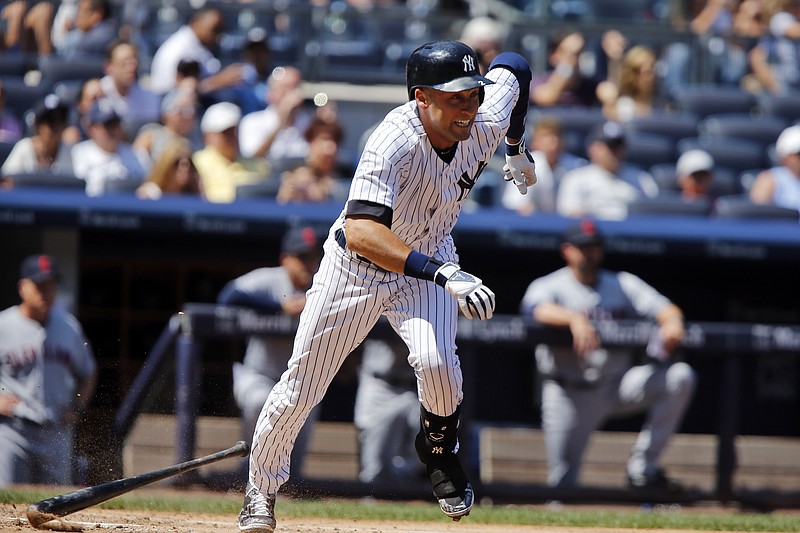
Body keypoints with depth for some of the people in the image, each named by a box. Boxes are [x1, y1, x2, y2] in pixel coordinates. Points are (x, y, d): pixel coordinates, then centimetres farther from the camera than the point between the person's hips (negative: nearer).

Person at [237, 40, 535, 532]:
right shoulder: (394, 144, -36)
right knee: (300, 389, 5)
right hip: (356, 265, -3)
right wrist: (442, 274, -56)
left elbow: (513, 66, 4)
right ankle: (261, 491, 31)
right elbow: (360, 231, -49)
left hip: (429, 260, 3)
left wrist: (518, 149, 17)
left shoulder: (485, 123, -20)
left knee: (435, 361, -26)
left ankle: (440, 449, 6)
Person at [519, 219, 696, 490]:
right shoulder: (548, 285, 0)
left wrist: (672, 322, -28)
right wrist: (575, 318, -43)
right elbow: (538, 309, -24)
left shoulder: (623, 284, 10)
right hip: (569, 393, -3)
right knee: (562, 480, -8)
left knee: (680, 376, -20)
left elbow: (663, 307, -4)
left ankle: (642, 467, -17)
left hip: (619, 384, 3)